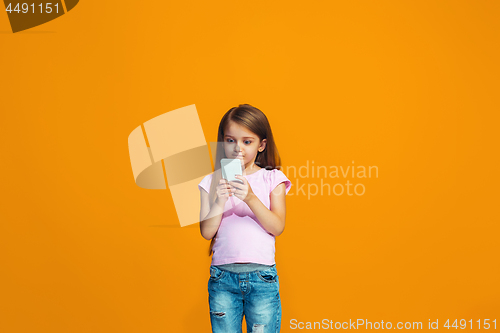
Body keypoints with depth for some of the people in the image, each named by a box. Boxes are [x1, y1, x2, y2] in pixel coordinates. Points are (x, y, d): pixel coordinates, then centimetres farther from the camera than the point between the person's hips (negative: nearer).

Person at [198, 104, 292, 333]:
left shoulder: (272, 178, 3)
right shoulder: (212, 182, 6)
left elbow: (277, 227, -6)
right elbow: (206, 232, 0)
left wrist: (250, 198, -19)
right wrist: (220, 201, -15)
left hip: (261, 275, -1)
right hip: (222, 275, 1)